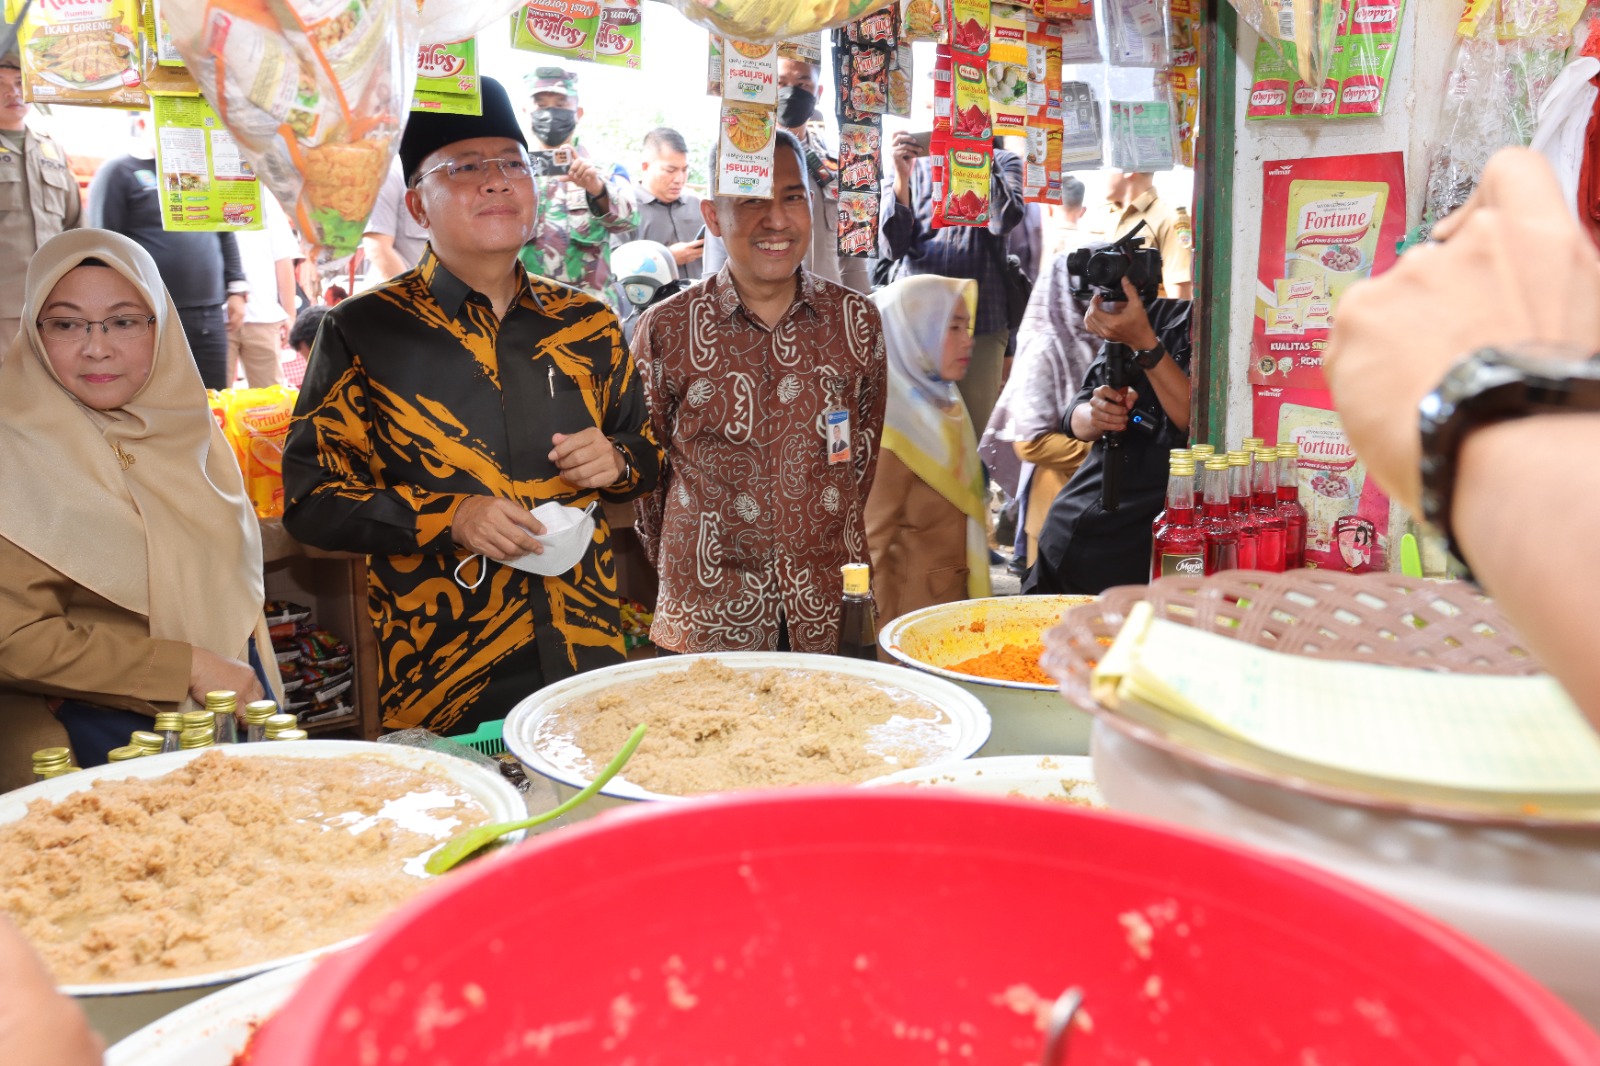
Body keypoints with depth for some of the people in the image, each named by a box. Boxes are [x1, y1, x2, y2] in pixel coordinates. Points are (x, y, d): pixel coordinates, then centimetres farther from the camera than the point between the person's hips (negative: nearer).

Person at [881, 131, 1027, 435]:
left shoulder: (1003, 163, 7)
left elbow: (1004, 221, -13)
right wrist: (902, 178, -13)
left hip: (980, 322, -1)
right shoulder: (914, 167, 9)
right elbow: (892, 247, -1)